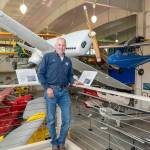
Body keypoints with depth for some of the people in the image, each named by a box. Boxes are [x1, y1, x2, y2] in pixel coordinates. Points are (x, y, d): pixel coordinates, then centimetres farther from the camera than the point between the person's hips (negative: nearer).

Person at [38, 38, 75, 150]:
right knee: (51, 119, 6)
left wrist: (73, 82, -3)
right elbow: (41, 73, -1)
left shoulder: (68, 61, 15)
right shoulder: (48, 57, 2)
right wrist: (47, 88, -11)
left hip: (64, 91, 4)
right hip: (51, 90, -4)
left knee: (67, 120, 4)